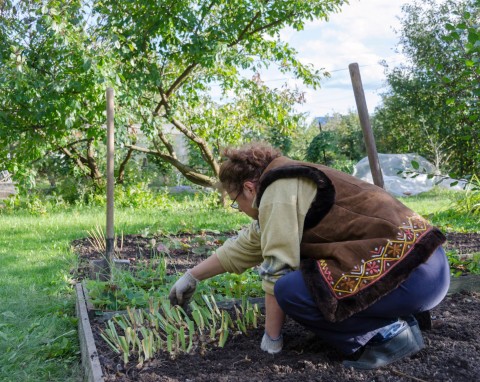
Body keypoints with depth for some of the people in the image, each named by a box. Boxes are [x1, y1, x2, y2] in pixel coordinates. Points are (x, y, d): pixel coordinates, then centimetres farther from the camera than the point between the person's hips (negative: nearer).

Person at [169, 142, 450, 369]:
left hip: (413, 272, -10)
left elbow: (276, 269, -12)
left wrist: (272, 337, 1)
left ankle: (391, 334, -4)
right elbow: (243, 247, 28)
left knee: (291, 290, -16)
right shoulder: (289, 184, 20)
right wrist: (192, 277, 36)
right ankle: (397, 318, 12)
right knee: (303, 275, 20)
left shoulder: (279, 190, -10)